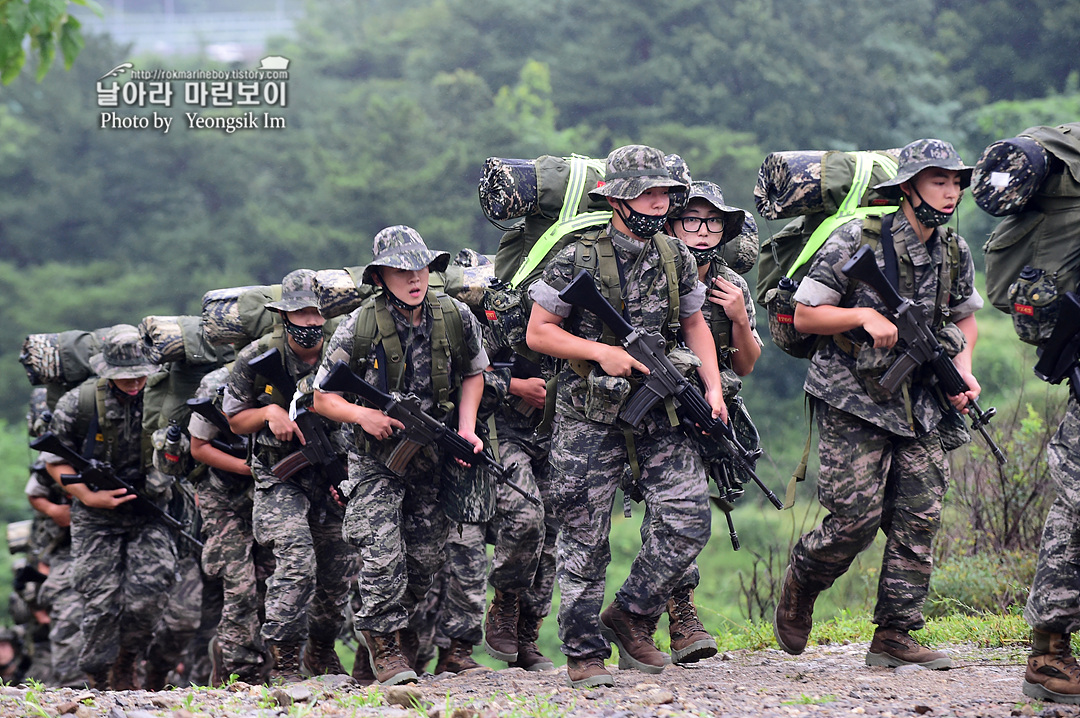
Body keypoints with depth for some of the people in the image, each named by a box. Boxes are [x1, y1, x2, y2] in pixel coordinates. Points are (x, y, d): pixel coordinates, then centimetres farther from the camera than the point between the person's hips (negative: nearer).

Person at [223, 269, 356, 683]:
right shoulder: (258, 358, -7)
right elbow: (234, 418, 4)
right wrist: (270, 412, -17)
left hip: (333, 478, 3)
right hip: (280, 478, -3)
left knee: (339, 572, 7)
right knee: (297, 563, -21)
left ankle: (322, 652, 30)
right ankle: (283, 661, -13)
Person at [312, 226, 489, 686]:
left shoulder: (456, 319, -6)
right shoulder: (359, 327, -15)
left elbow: (473, 372, 13)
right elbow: (322, 398, -6)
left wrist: (467, 427, -1)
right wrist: (363, 415, -25)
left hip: (430, 458, 4)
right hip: (375, 461, -4)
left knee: (426, 557, 8)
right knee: (382, 555, -15)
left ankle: (399, 625, 34)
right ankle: (385, 646, -2)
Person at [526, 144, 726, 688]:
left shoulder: (676, 257, 7)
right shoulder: (577, 259, -8)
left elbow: (695, 325, 18)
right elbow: (538, 333, -4)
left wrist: (712, 389, 5)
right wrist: (601, 351, -16)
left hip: (660, 412, 4)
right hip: (590, 417, -4)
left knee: (688, 518, -8)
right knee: (584, 537, 0)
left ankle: (630, 617, 12)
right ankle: (584, 653, 11)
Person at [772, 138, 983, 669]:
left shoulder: (955, 252, 6)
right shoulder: (858, 240, -11)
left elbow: (965, 318, 23)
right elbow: (804, 316, -7)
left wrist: (963, 370, 5)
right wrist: (865, 315, -20)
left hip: (921, 402, 5)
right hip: (855, 400, -5)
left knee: (918, 520, -2)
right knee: (857, 515, -10)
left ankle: (893, 638, 4)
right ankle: (800, 583, 20)